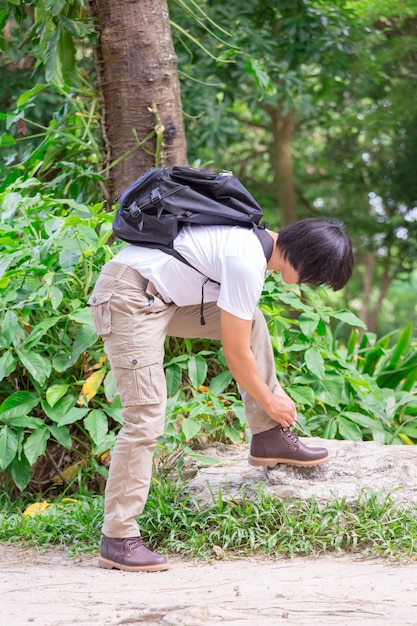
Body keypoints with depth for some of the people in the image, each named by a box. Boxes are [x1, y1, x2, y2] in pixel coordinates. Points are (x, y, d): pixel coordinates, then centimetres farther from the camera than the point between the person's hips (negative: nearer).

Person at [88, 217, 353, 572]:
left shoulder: (261, 240, 8)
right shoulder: (247, 264, -23)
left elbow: (243, 339, 19)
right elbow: (236, 354, -15)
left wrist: (270, 389, 19)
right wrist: (269, 400, 0)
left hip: (162, 297, 10)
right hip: (128, 299, -10)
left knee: (251, 321, 7)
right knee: (146, 418, -14)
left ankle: (270, 437, 12)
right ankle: (118, 540, -9)